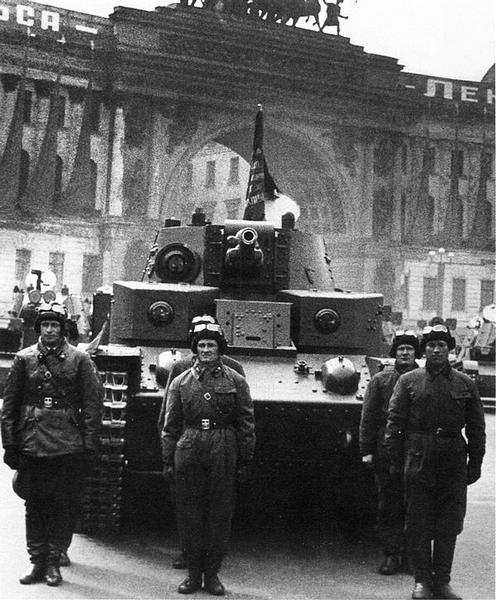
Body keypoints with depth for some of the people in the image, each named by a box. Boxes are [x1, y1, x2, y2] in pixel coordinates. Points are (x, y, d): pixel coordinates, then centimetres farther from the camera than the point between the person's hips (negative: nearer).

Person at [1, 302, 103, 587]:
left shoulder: (79, 359, 1)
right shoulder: (24, 359, 6)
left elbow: (93, 403, 0)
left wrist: (90, 445, -5)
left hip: (68, 446, -2)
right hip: (31, 445, 2)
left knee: (63, 505, 3)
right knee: (34, 505, 7)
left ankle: (54, 561, 14)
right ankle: (37, 561, 17)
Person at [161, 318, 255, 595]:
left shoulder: (235, 381, 4)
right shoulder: (181, 382, 9)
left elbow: (246, 424, 4)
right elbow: (171, 425, 11)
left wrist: (245, 459, -1)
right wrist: (168, 460, 6)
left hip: (222, 456, -1)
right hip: (188, 452, 1)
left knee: (220, 515, 3)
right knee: (189, 514, 5)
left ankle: (212, 574, 16)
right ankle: (193, 573, 18)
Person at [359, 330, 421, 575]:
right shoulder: (380, 380, 6)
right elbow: (368, 417, 6)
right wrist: (366, 450, 1)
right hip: (386, 453, 0)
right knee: (388, 507, 4)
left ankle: (411, 553, 17)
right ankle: (391, 554, 12)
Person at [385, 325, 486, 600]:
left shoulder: (465, 384, 8)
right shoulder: (409, 381, 4)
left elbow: (476, 428, 10)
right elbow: (394, 422, 3)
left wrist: (475, 463, 5)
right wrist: (396, 460, -1)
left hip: (453, 463, 1)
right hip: (418, 461, -1)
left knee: (448, 526, 6)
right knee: (418, 525, 3)